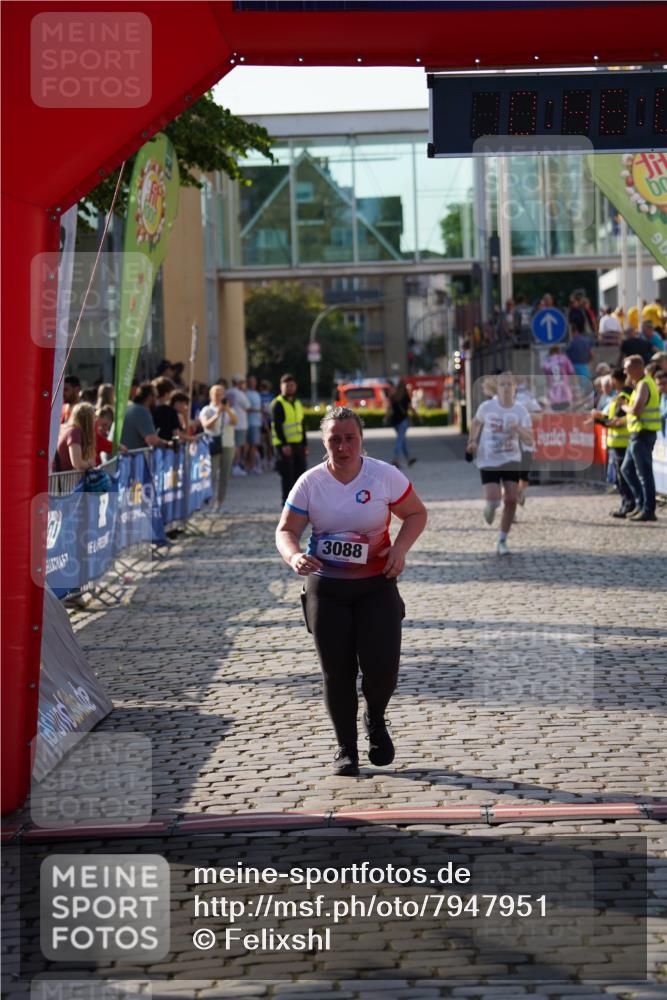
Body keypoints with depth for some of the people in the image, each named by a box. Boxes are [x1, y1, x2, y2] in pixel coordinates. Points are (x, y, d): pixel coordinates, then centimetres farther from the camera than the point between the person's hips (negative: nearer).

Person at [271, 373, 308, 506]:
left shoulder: (297, 403, 17)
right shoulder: (278, 404, -9)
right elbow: (277, 426, -16)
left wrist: (305, 445, 15)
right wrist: (284, 444, -23)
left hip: (298, 444, 8)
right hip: (284, 446, -8)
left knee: (300, 472, 8)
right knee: (287, 475, -6)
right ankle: (287, 502, 0)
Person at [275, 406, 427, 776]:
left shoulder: (385, 476, -7)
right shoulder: (310, 483, -5)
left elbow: (416, 514, 5)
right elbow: (285, 530, -1)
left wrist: (400, 548, -13)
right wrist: (294, 556, -24)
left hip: (376, 584, -1)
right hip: (325, 588, 1)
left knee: (382, 664, -11)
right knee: (336, 671, 3)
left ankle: (376, 720, 23)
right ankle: (345, 748, 21)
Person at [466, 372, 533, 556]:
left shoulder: (521, 411, -9)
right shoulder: (487, 407, -9)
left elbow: (529, 442, -15)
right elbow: (476, 423, 13)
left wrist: (518, 429, -32)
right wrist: (473, 441, -1)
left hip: (511, 461, 1)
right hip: (488, 461, -1)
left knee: (511, 501, -5)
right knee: (493, 499, -17)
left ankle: (502, 542, 10)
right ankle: (489, 508, 24)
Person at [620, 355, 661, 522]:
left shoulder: (644, 385, -15)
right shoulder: (641, 383, 16)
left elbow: (636, 409, -27)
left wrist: (625, 407, -9)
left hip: (643, 434, -10)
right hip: (638, 433, 10)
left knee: (644, 473, -6)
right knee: (627, 469, 17)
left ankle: (648, 510, -3)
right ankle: (641, 503, 20)